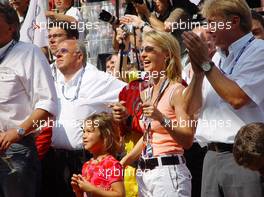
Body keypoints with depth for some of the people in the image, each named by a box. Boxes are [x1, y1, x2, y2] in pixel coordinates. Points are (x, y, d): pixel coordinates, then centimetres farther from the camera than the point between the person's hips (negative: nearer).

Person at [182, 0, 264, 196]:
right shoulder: (220, 58, 18)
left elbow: (237, 98, -17)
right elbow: (191, 108, 16)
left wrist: (206, 64, -8)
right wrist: (198, 71, 0)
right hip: (213, 156, 7)